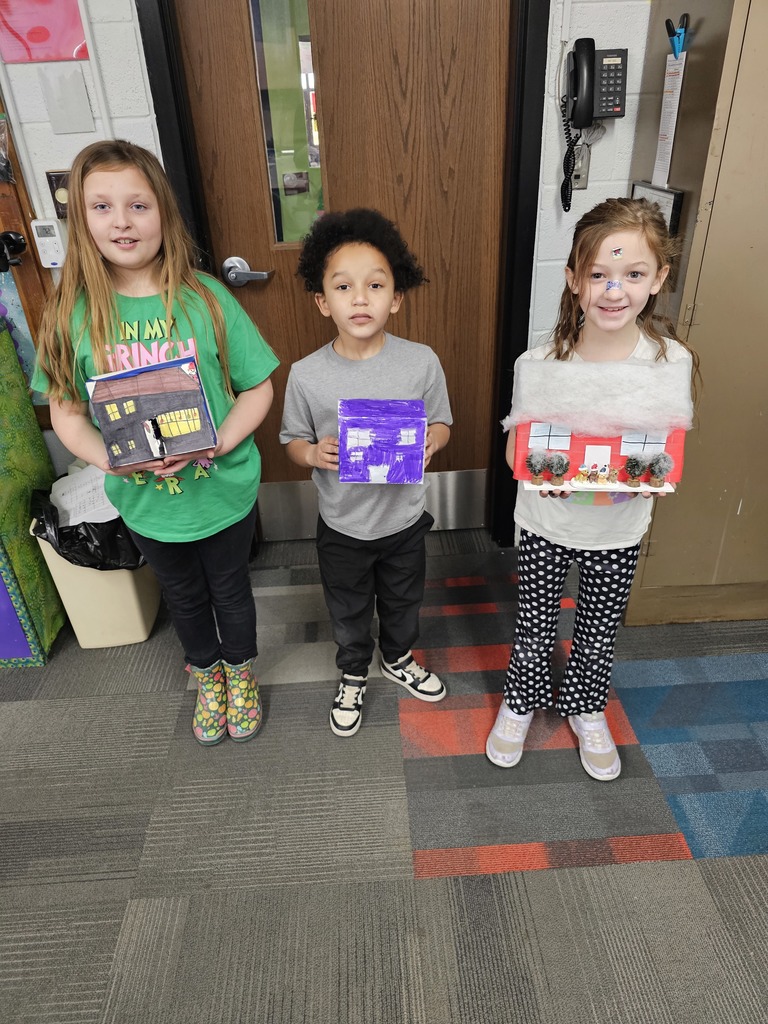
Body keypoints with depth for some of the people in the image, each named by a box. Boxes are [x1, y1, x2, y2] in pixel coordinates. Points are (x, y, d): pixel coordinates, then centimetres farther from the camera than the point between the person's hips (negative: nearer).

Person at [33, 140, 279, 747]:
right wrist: (110, 458, -22)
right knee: (184, 596, 24)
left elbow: (258, 388, -9)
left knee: (229, 588, 20)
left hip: (224, 490, -1)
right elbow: (66, 411, -2)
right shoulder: (74, 312, -8)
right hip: (145, 502, 2)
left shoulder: (205, 298, -13)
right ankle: (207, 675, 53)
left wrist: (216, 444, -25)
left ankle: (241, 672, 50)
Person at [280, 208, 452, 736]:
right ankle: (354, 674, 52)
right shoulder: (306, 375, -15)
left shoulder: (421, 361, -15)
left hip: (404, 518, 1)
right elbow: (294, 440, -2)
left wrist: (430, 442, -24)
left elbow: (442, 423, -1)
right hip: (342, 525, 0)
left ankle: (398, 658, 57)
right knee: (349, 613, 22)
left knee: (403, 602, 26)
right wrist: (313, 454, -25)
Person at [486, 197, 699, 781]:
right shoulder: (541, 361, -16)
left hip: (619, 531, 1)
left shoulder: (672, 361, -14)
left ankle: (586, 708, 51)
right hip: (547, 524, -1)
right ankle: (521, 701, 47)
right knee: (536, 625, 18)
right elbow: (515, 448, -8)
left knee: (601, 632, 21)